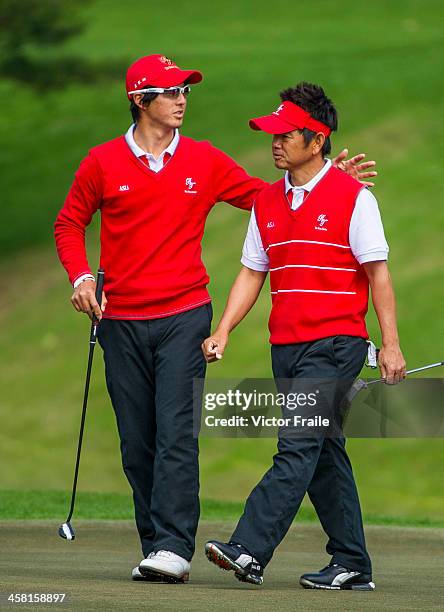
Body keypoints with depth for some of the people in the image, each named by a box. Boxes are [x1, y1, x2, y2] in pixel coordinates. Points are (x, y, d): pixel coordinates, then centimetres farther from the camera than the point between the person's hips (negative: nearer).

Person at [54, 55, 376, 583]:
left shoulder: (204, 161, 6)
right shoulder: (103, 162, 4)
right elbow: (69, 223, 13)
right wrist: (81, 276, -3)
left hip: (184, 317, -1)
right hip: (122, 321, 1)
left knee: (176, 433, -14)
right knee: (137, 443, 4)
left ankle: (173, 548, -19)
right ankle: (153, 547, 12)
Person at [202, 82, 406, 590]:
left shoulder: (352, 197, -5)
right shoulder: (267, 200, 12)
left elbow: (377, 272, -4)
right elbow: (252, 272, 16)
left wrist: (391, 344, -8)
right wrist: (223, 332, 4)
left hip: (336, 343, -7)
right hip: (285, 344, 7)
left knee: (298, 446, -15)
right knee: (323, 453, 9)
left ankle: (249, 551, -25)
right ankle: (352, 565, 15)